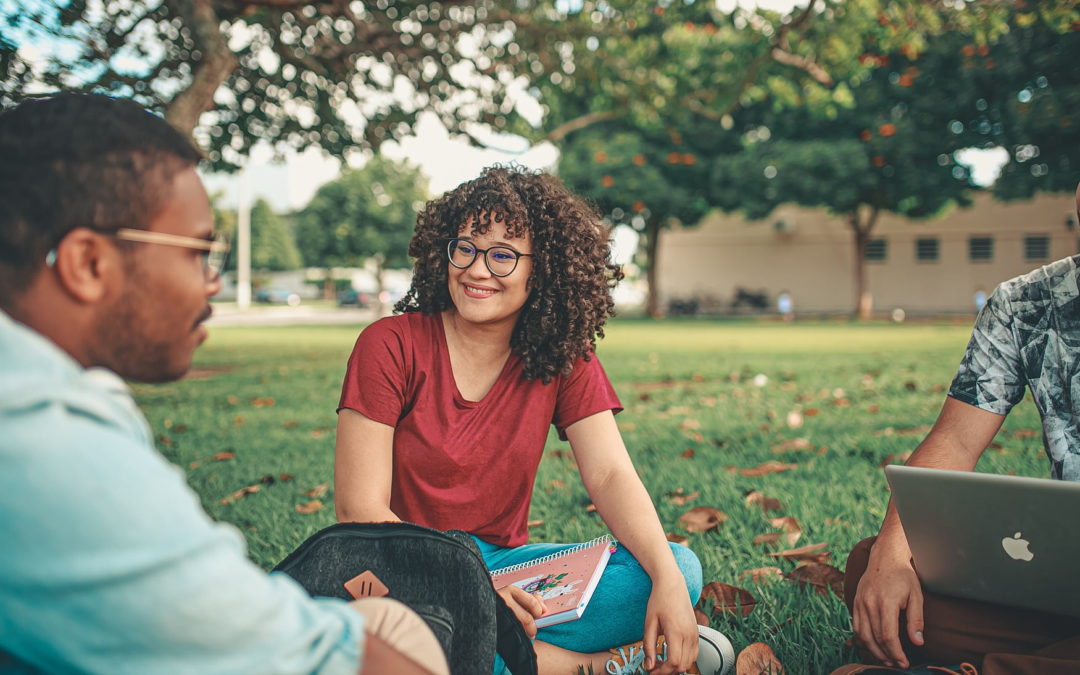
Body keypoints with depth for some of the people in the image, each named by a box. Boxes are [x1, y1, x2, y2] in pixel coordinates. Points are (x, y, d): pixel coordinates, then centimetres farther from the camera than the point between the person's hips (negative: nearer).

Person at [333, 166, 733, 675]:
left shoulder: (565, 360, 1)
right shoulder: (392, 345, -10)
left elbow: (611, 476, -10)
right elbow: (359, 508, -15)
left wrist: (668, 581, -28)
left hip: (504, 562, 3)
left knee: (681, 568, -16)